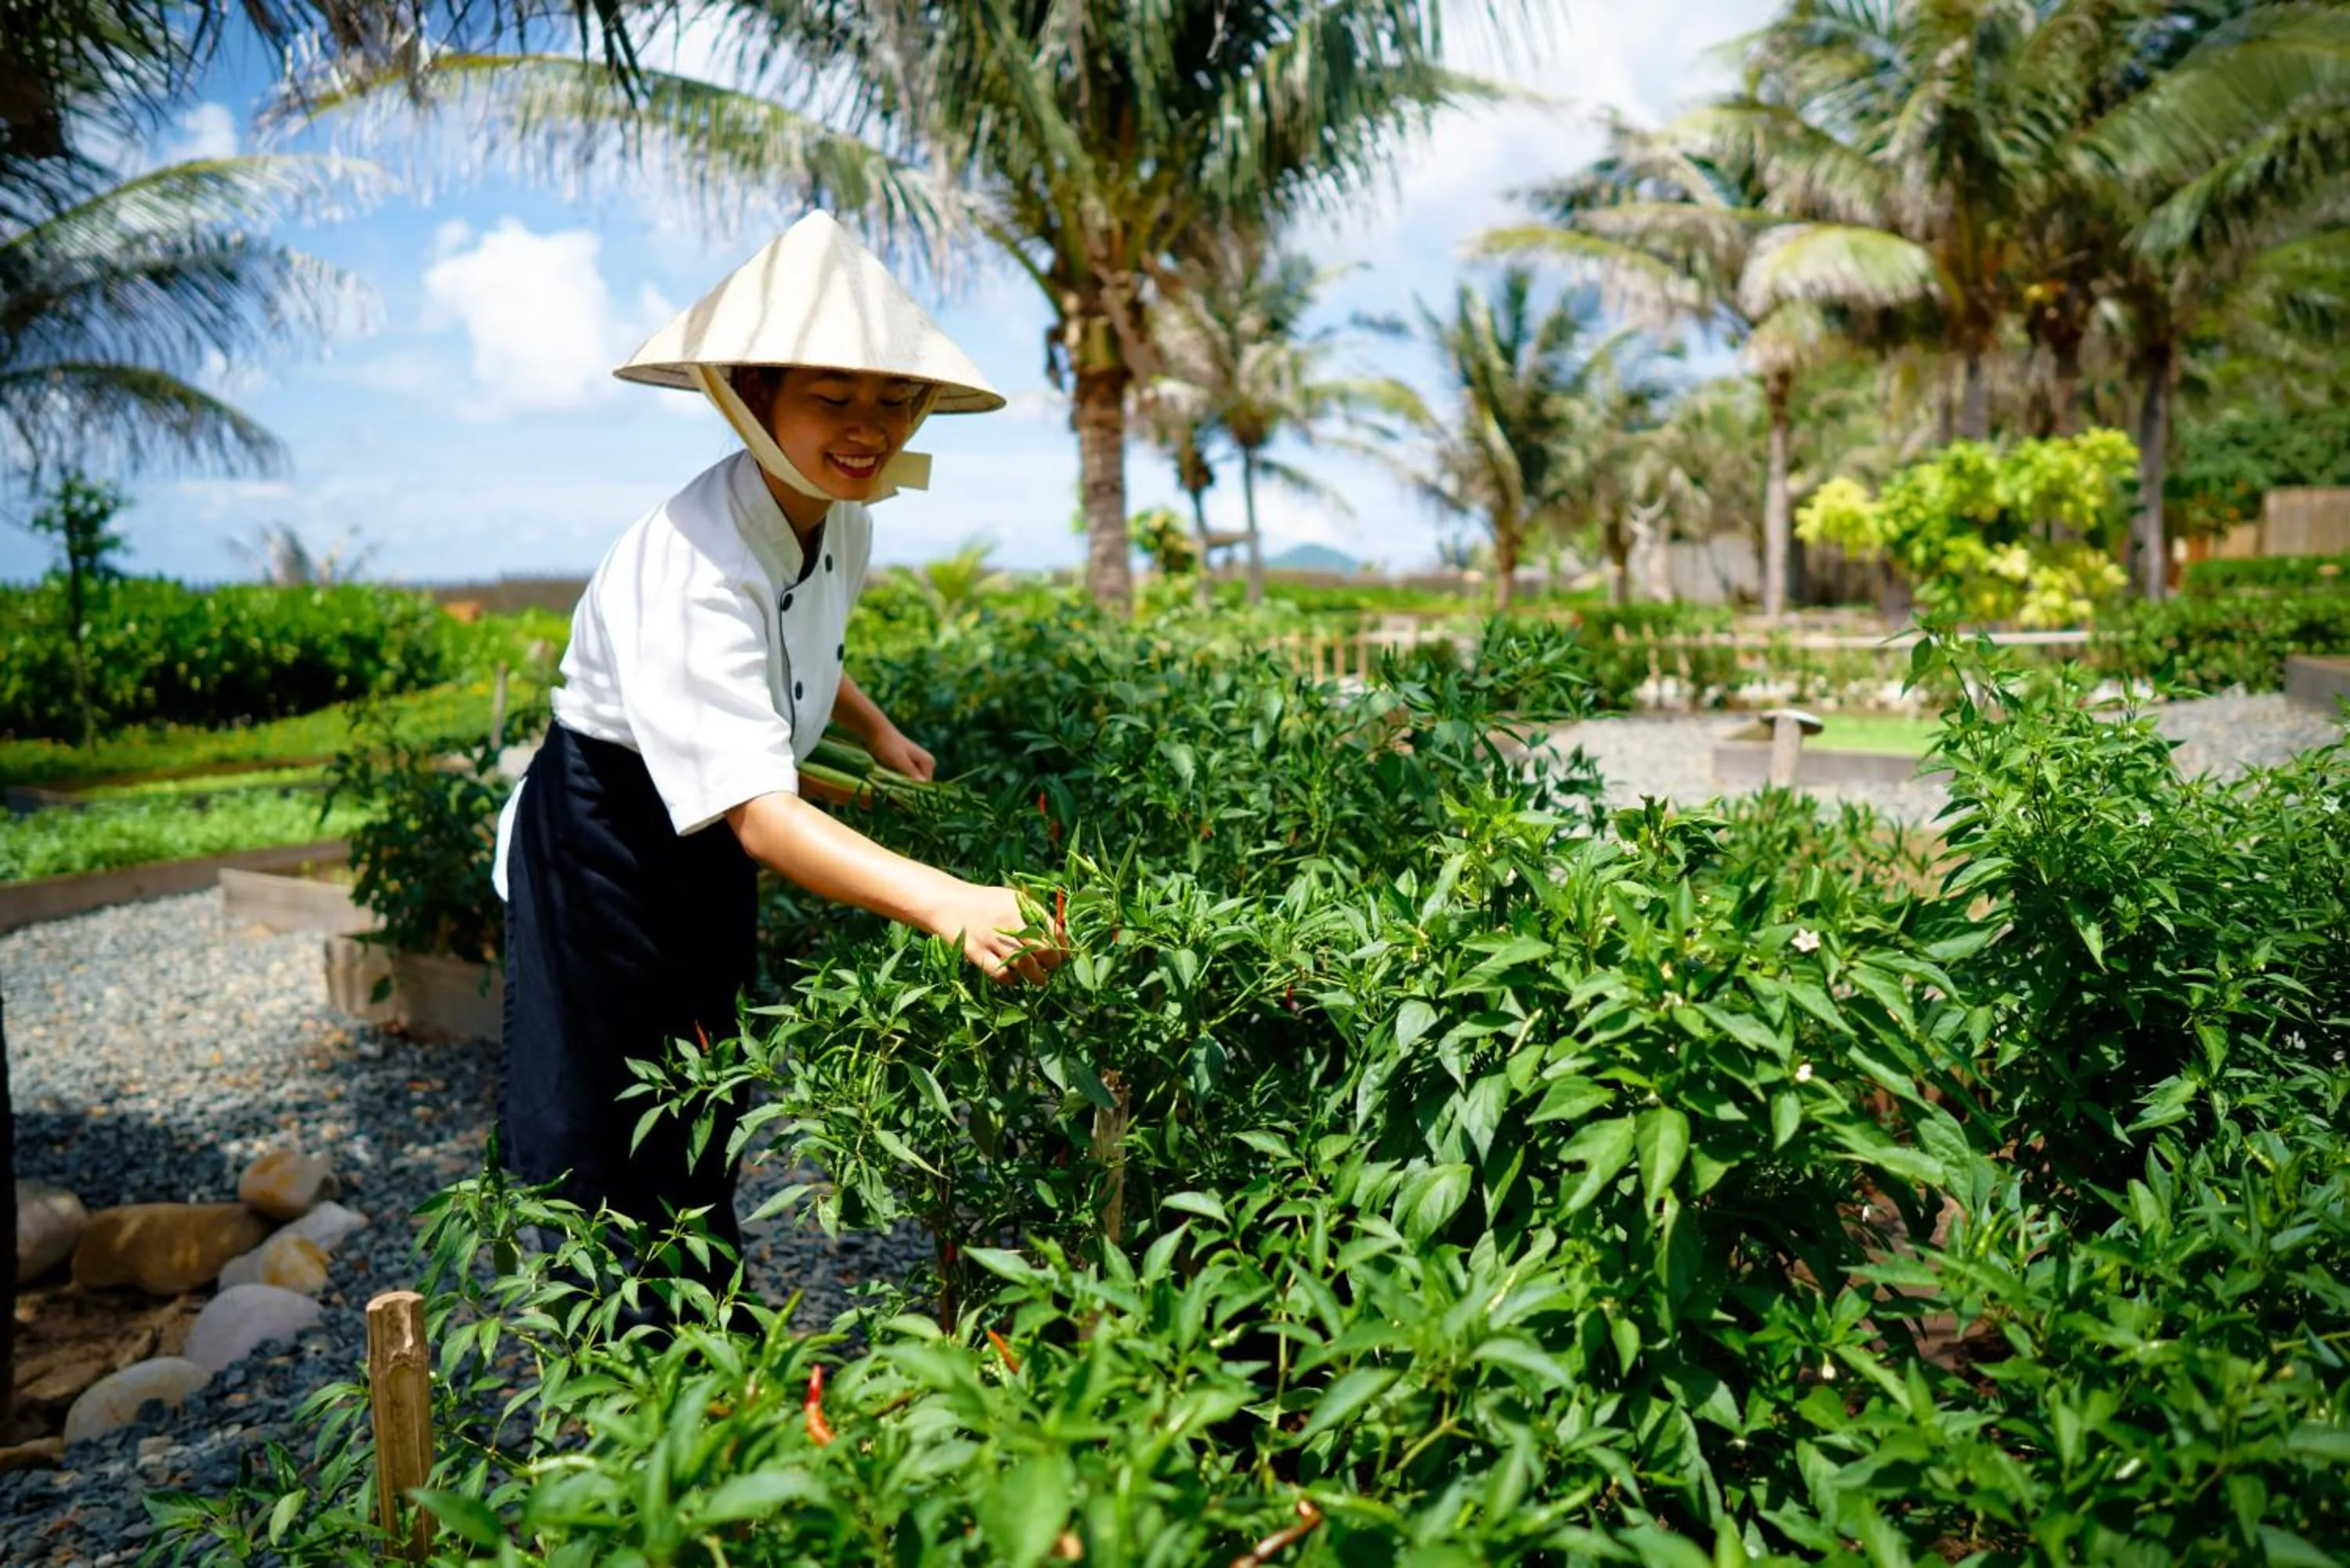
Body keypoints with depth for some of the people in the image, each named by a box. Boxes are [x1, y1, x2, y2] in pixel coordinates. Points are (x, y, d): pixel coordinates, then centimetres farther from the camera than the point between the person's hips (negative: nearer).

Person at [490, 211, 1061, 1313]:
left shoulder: (841, 520, -7)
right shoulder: (691, 566, -34)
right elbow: (759, 813, -44)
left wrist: (873, 729, 7)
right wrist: (949, 904, -54)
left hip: (703, 847, 8)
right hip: (604, 842, -8)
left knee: (701, 1142, 19)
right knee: (629, 1173, -1)